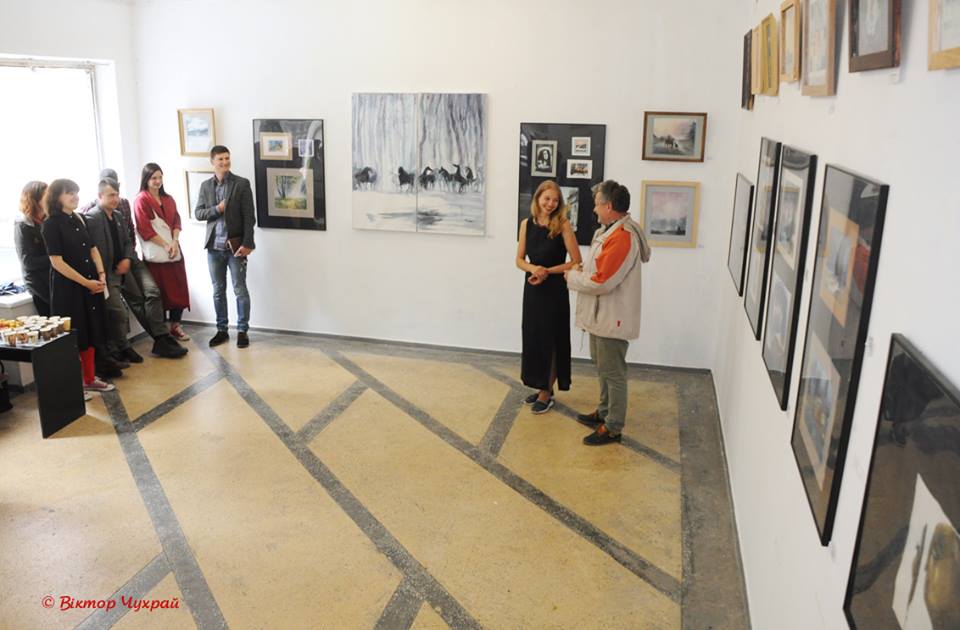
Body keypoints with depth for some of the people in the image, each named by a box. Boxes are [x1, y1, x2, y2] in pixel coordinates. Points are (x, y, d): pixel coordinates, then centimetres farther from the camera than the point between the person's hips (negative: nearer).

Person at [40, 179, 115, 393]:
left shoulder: (78, 219, 10)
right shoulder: (51, 224, -11)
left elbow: (93, 249, 13)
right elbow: (57, 262, -15)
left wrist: (101, 275, -2)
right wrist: (85, 282, -15)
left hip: (91, 284, 7)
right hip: (67, 287, -7)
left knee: (91, 332, 12)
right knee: (72, 336, -1)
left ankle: (90, 379, 23)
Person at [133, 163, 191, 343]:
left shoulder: (168, 199, 15)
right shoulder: (141, 200, -5)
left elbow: (176, 222, 9)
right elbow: (145, 229, -11)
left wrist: (175, 242, -9)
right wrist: (165, 246, -14)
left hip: (174, 251, 6)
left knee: (178, 289, 5)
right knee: (160, 291, -1)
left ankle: (175, 326, 17)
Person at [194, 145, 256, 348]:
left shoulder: (242, 184, -3)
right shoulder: (205, 186, 9)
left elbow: (249, 216, -7)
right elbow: (198, 213, 6)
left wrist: (247, 243, -14)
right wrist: (216, 209, -13)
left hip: (235, 245, -4)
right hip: (214, 247, 4)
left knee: (240, 290, 2)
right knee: (218, 291, 10)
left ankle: (242, 330, 11)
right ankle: (222, 329, 20)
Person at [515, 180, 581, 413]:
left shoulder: (563, 224, -11)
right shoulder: (527, 224, 2)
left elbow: (576, 262, -11)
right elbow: (520, 259, 6)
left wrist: (547, 271, -16)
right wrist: (533, 268, -15)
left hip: (555, 290, -5)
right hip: (532, 288, 5)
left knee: (550, 340, 4)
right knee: (533, 338, 12)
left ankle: (547, 393, 18)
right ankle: (541, 386, 29)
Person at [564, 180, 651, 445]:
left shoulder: (623, 237, -25)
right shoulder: (613, 231, 10)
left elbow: (601, 282, -27)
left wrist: (573, 277, -11)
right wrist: (582, 271, 3)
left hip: (612, 318, -11)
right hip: (602, 315, 11)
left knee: (613, 373, 1)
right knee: (604, 368, 22)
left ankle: (612, 428, 12)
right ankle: (604, 412, 37)